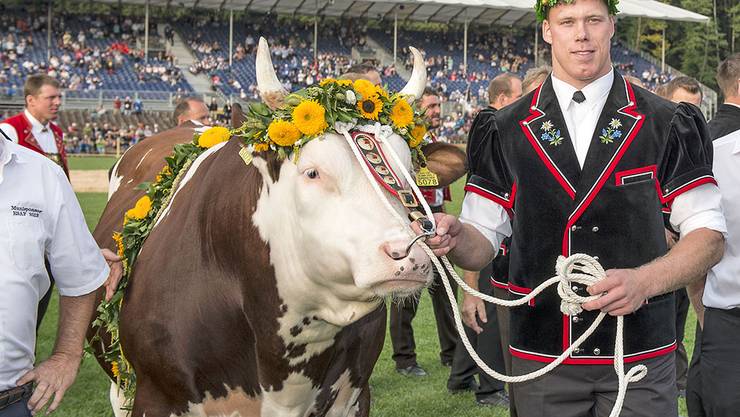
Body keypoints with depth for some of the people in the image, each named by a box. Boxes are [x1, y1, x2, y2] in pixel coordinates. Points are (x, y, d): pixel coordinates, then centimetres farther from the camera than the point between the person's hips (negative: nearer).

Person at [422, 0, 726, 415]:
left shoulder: (666, 125, 2)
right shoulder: (507, 131, 5)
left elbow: (709, 235, -1)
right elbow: (483, 240, 5)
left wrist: (644, 281, -17)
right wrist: (455, 237, -18)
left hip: (641, 356, -1)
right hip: (541, 357, 1)